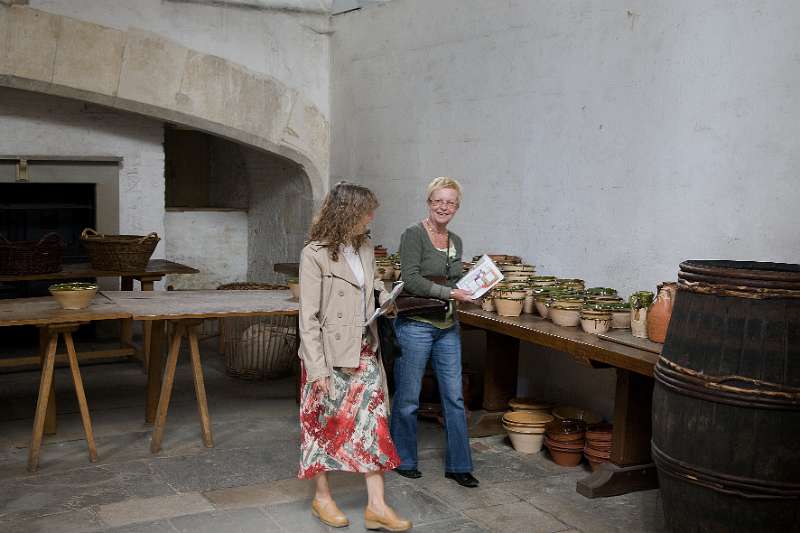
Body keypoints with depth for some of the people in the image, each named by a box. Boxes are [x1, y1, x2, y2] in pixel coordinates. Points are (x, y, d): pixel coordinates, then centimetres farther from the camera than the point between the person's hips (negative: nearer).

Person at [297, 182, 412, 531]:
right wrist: (317, 367, -18)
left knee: (373, 422, 3)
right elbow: (308, 316, -15)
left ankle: (376, 505, 9)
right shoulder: (315, 254, -14)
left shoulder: (365, 249, 6)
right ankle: (322, 496, 26)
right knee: (327, 422, 8)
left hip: (364, 351, 6)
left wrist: (386, 299, -1)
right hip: (330, 354, -6)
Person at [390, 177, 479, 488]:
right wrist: (450, 293, -19)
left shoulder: (456, 242, 13)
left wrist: (471, 293, 2)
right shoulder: (413, 235, -10)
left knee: (454, 397, 8)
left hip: (448, 327, 7)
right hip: (415, 325, -6)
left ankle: (458, 465, 18)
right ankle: (403, 461, 22)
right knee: (407, 398, 6)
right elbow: (411, 280, -18)